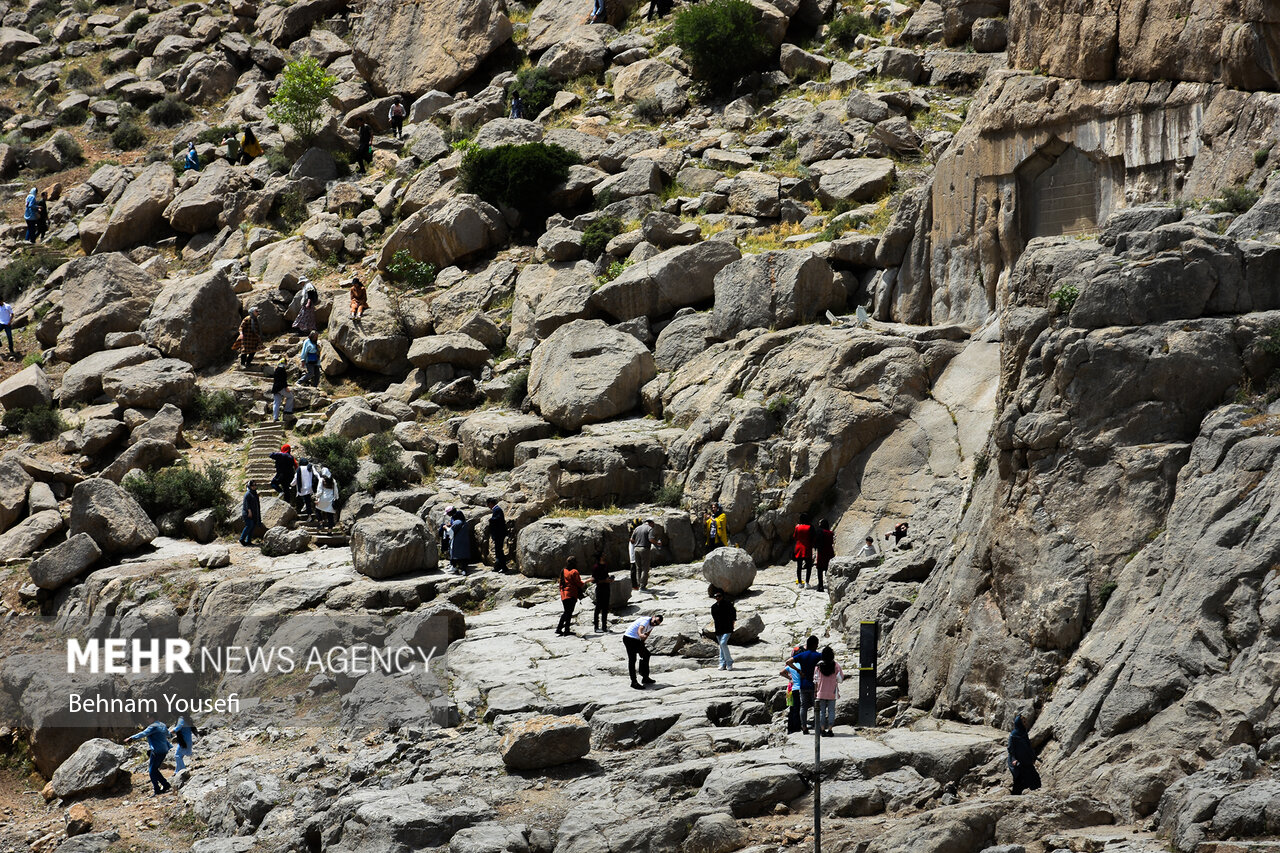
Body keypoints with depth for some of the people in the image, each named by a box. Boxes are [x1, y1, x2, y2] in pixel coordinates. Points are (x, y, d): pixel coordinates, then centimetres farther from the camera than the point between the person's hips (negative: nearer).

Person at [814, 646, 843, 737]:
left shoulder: (819, 665, -3)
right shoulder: (835, 665, -7)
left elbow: (815, 680, 1)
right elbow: (840, 678, -2)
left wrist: (815, 691, 9)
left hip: (821, 693, 1)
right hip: (832, 692, -1)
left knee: (822, 711, 6)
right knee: (831, 711, 4)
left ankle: (822, 730, 3)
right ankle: (830, 730, -1)